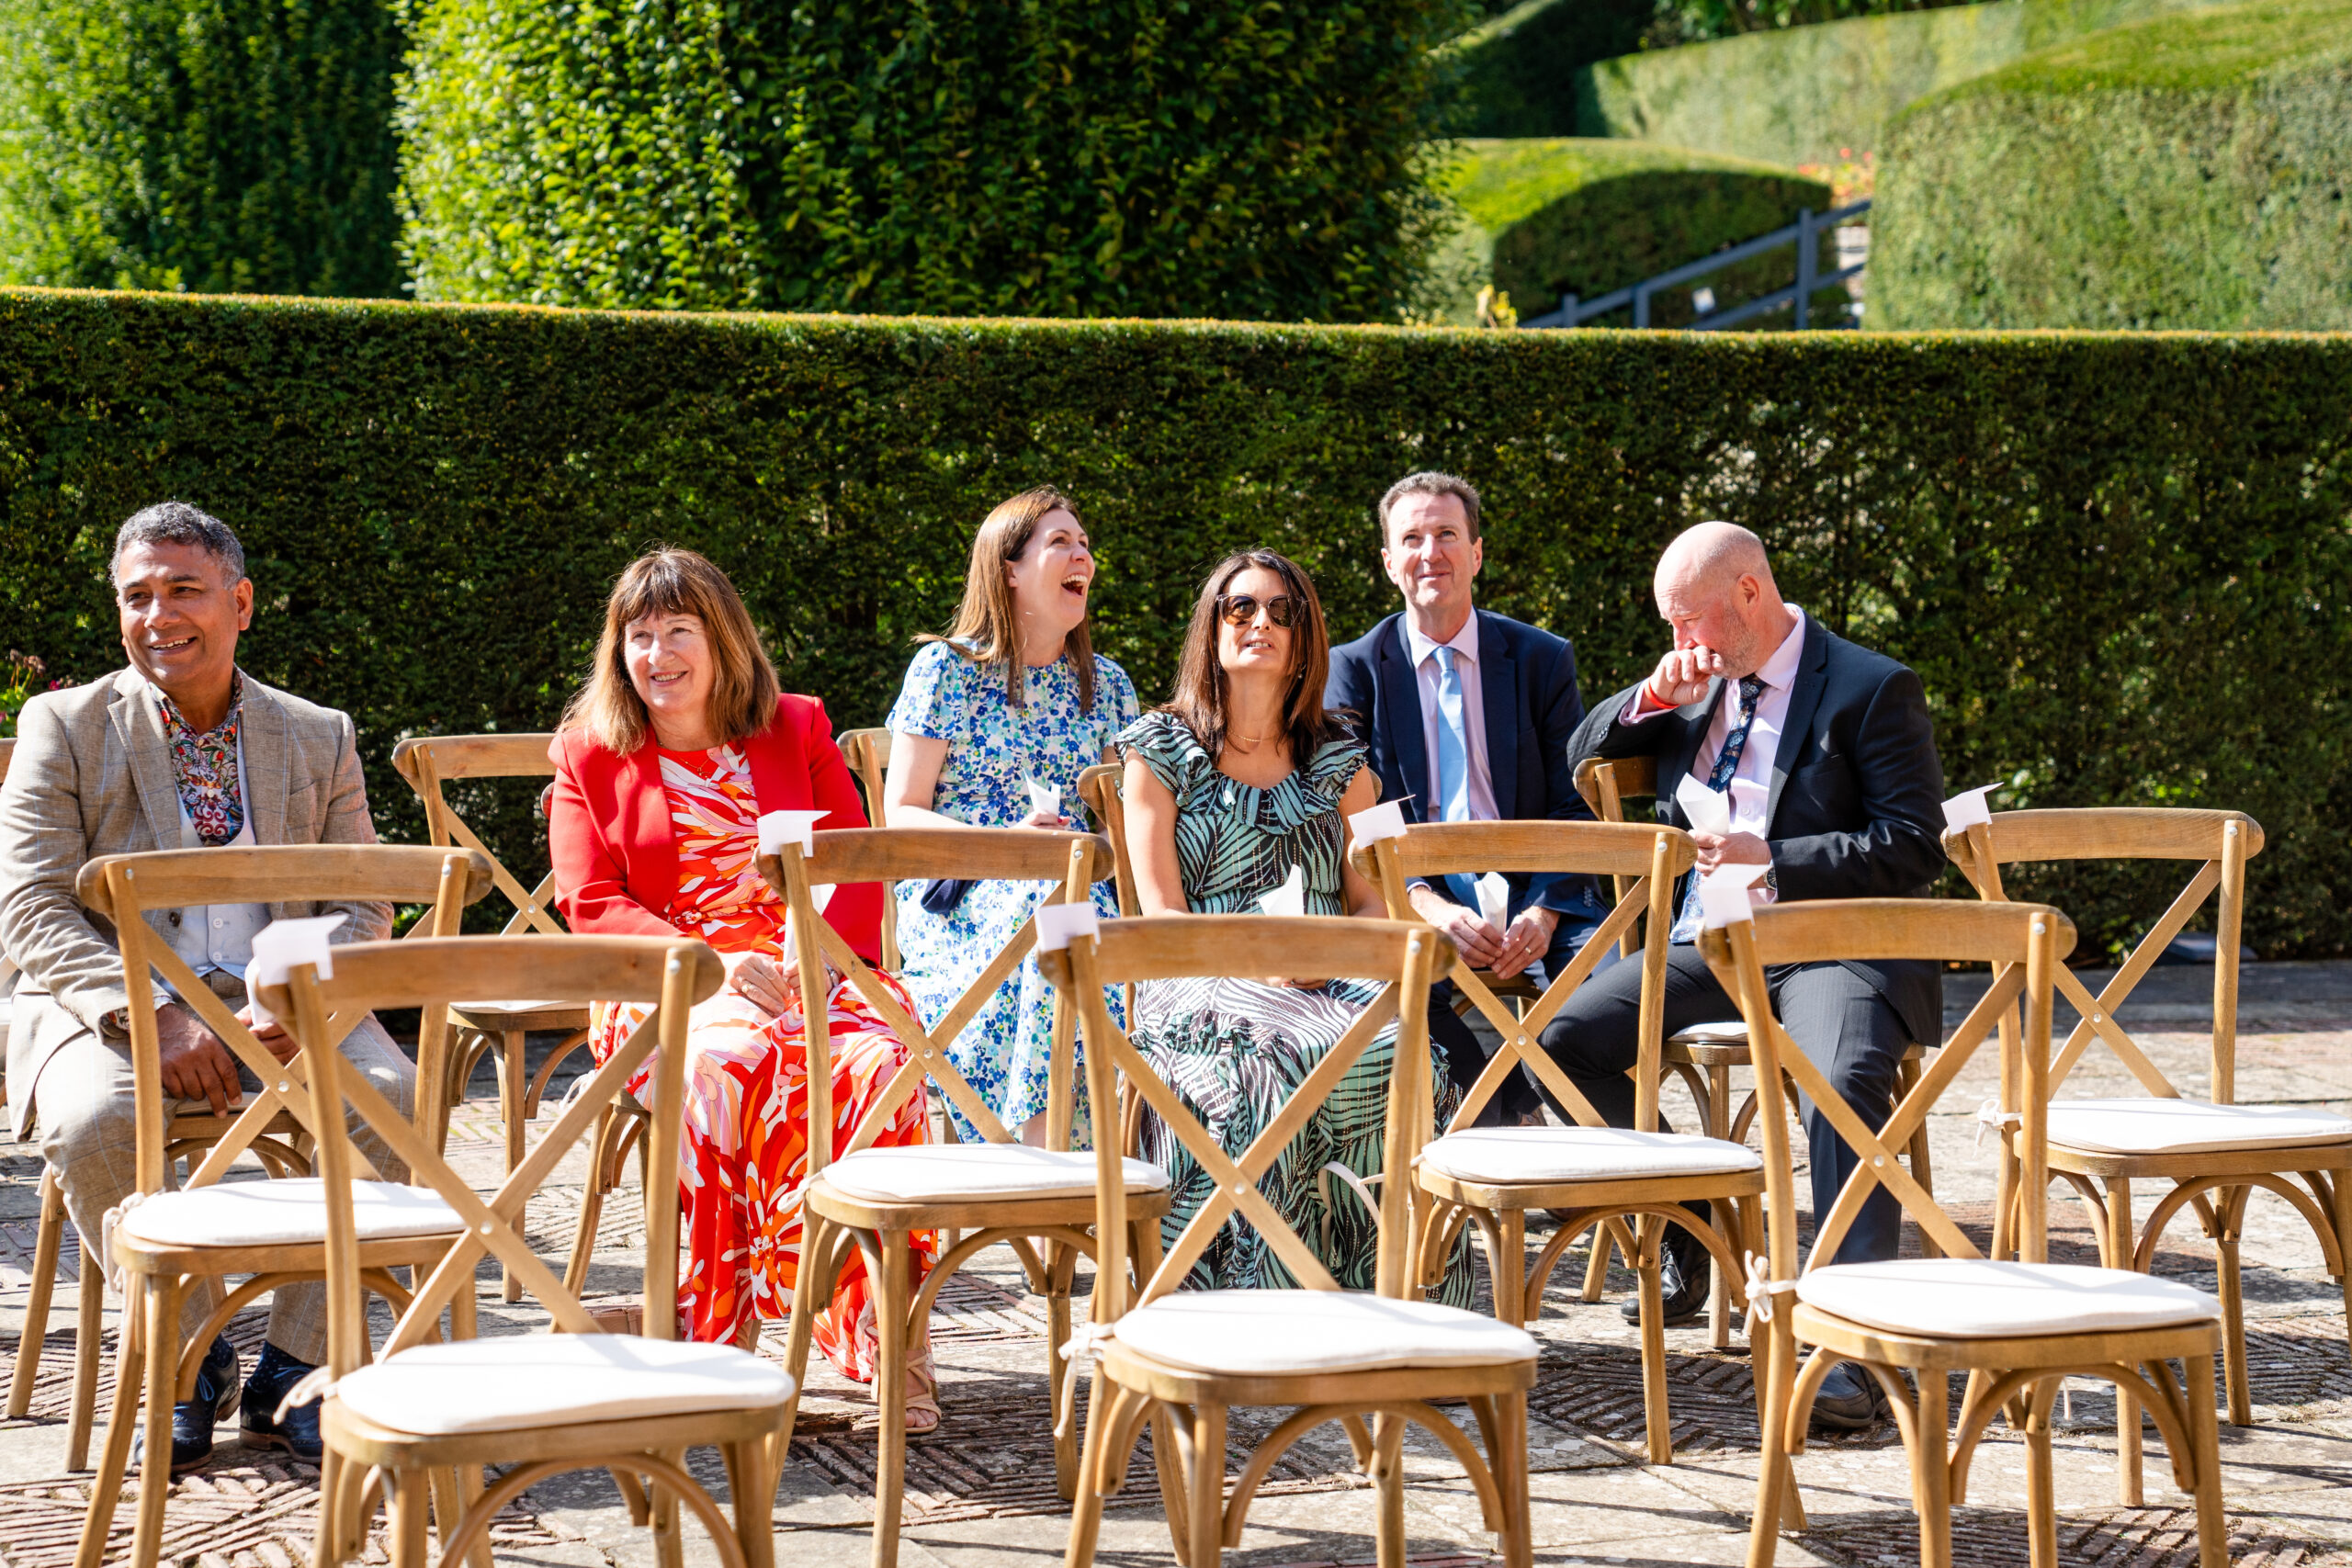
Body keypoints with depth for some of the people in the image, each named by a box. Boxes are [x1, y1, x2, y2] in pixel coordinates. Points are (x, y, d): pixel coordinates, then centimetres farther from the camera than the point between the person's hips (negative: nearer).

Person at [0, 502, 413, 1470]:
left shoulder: (318, 738, 14)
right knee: (93, 1122, -35)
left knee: (392, 1093, -29)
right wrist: (155, 1017, -20)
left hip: (277, 1005, 2)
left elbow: (362, 908, 9)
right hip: (111, 1003, -2)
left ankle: (290, 1372, -15)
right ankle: (192, 1360, -11)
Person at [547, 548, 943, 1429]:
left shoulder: (797, 730, 18)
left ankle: (884, 1317, -32)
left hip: (810, 970, 2)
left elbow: (857, 867, 11)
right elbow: (593, 906, 4)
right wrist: (709, 961, -13)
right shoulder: (589, 757, 14)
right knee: (732, 1060, -38)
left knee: (877, 1063, -33)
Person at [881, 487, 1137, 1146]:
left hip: (1073, 889, 3)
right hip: (953, 895, -3)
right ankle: (1039, 1155, -38)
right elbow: (902, 813, 0)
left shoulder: (1106, 685, 17)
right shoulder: (945, 670, 4)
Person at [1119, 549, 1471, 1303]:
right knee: (1271, 1065, -38)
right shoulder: (1161, 750, 9)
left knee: (1401, 1054, -32)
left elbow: (1375, 900, 13)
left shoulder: (1338, 758, 17)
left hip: (1327, 985, 3)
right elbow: (1162, 915, 1)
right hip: (1202, 982, -3)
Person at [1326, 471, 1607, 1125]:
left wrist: (1543, 912, -13)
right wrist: (1425, 904, -18)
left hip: (1530, 893, 1)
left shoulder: (1543, 660, 11)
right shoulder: (1354, 669, 8)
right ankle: (1516, 1116, -18)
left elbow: (1575, 808, 6)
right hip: (1412, 893, -1)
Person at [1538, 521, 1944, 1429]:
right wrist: (1653, 697, 2)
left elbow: (1915, 846, -10)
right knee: (1564, 1037, -14)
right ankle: (1680, 1229, 6)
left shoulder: (1872, 689, -3)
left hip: (1831, 945, -6)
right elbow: (1583, 757, 21)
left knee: (1844, 1078, -37)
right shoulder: (1697, 686, 18)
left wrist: (1771, 861, -18)